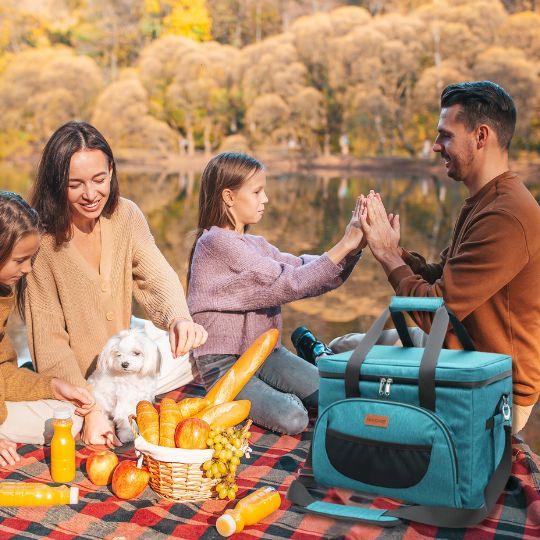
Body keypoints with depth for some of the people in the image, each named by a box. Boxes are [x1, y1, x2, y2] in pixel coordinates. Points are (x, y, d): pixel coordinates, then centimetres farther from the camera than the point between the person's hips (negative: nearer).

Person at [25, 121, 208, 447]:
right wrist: (89, 410, -32)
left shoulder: (126, 216, -8)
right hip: (71, 380, -4)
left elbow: (157, 276, -20)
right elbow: (49, 338, -23)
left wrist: (179, 317, -44)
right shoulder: (41, 238, -23)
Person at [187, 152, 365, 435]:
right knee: (292, 419, -26)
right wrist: (343, 246, -19)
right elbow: (287, 283, -20)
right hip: (224, 364, -7)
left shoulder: (254, 244, 13)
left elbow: (304, 268, 0)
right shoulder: (217, 242, -16)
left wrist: (352, 247, -14)